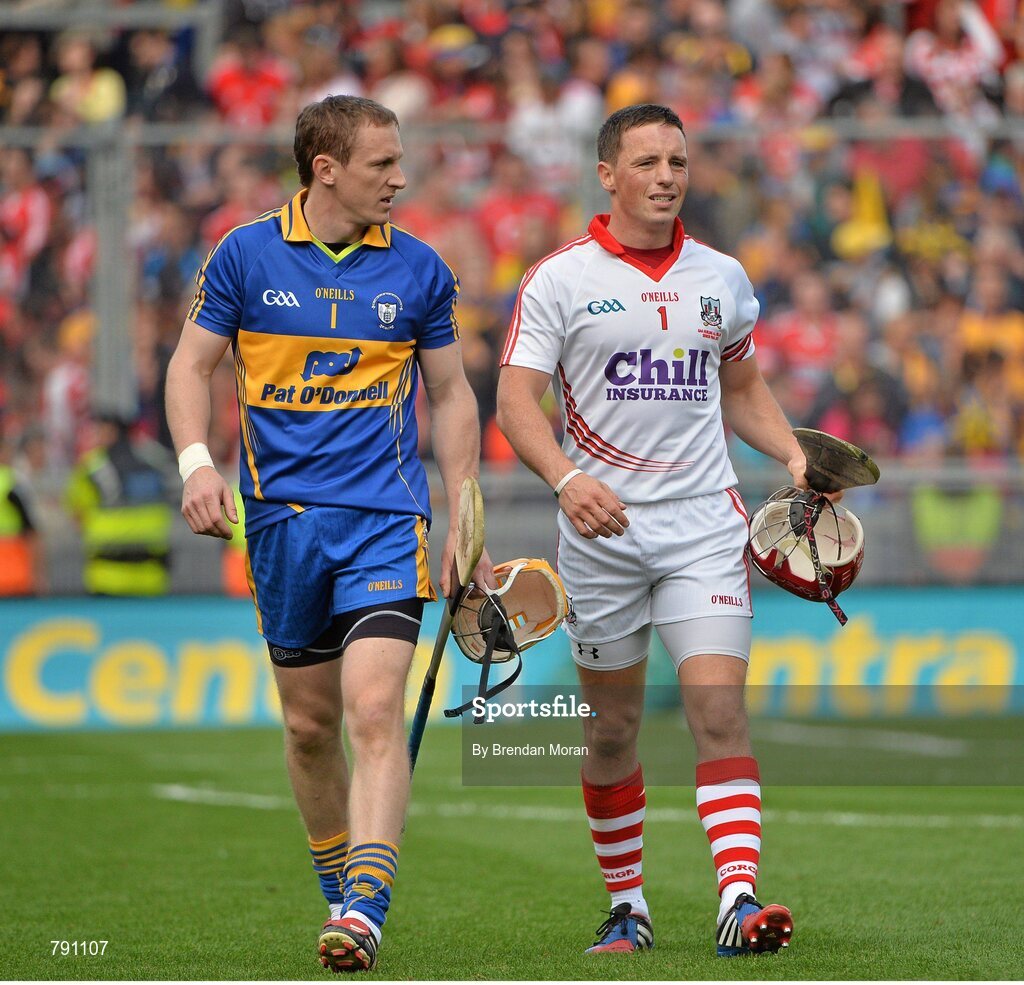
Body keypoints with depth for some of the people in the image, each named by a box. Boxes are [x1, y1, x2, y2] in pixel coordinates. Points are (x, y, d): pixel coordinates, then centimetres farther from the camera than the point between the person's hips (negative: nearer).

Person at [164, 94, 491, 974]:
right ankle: (343, 896, 26)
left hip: (385, 519, -1)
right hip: (280, 518, 1)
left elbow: (450, 393, 11)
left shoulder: (420, 271, 4)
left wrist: (464, 521, 7)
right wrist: (197, 462, -9)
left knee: (376, 711, -17)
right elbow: (192, 364, 8)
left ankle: (364, 912, -23)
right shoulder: (244, 256, 1)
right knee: (310, 724, 8)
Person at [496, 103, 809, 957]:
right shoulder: (560, 280, -3)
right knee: (613, 729, 8)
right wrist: (567, 478, -28)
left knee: (720, 710, -13)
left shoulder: (722, 278, 9)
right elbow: (516, 401, -10)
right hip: (601, 532, -1)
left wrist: (792, 452, 4)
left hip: (705, 526, 1)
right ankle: (627, 903, 23)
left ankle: (740, 898, -21)